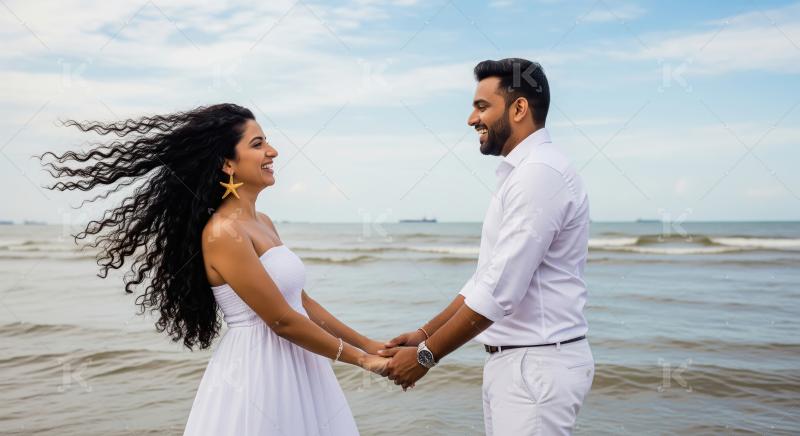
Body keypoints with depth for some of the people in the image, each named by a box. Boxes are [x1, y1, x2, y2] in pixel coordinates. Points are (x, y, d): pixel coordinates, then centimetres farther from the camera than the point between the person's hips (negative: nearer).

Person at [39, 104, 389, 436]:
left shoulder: (262, 223, 9)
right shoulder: (223, 232, -18)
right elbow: (282, 321, -19)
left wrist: (368, 344, 11)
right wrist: (360, 359, -10)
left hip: (294, 371, 8)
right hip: (255, 373, -8)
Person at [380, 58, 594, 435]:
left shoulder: (541, 172, -17)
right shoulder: (519, 174, 14)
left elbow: (500, 290, -22)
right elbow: (486, 278, 16)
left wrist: (426, 355, -14)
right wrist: (426, 332, 10)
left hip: (538, 365, -9)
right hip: (510, 361, 9)